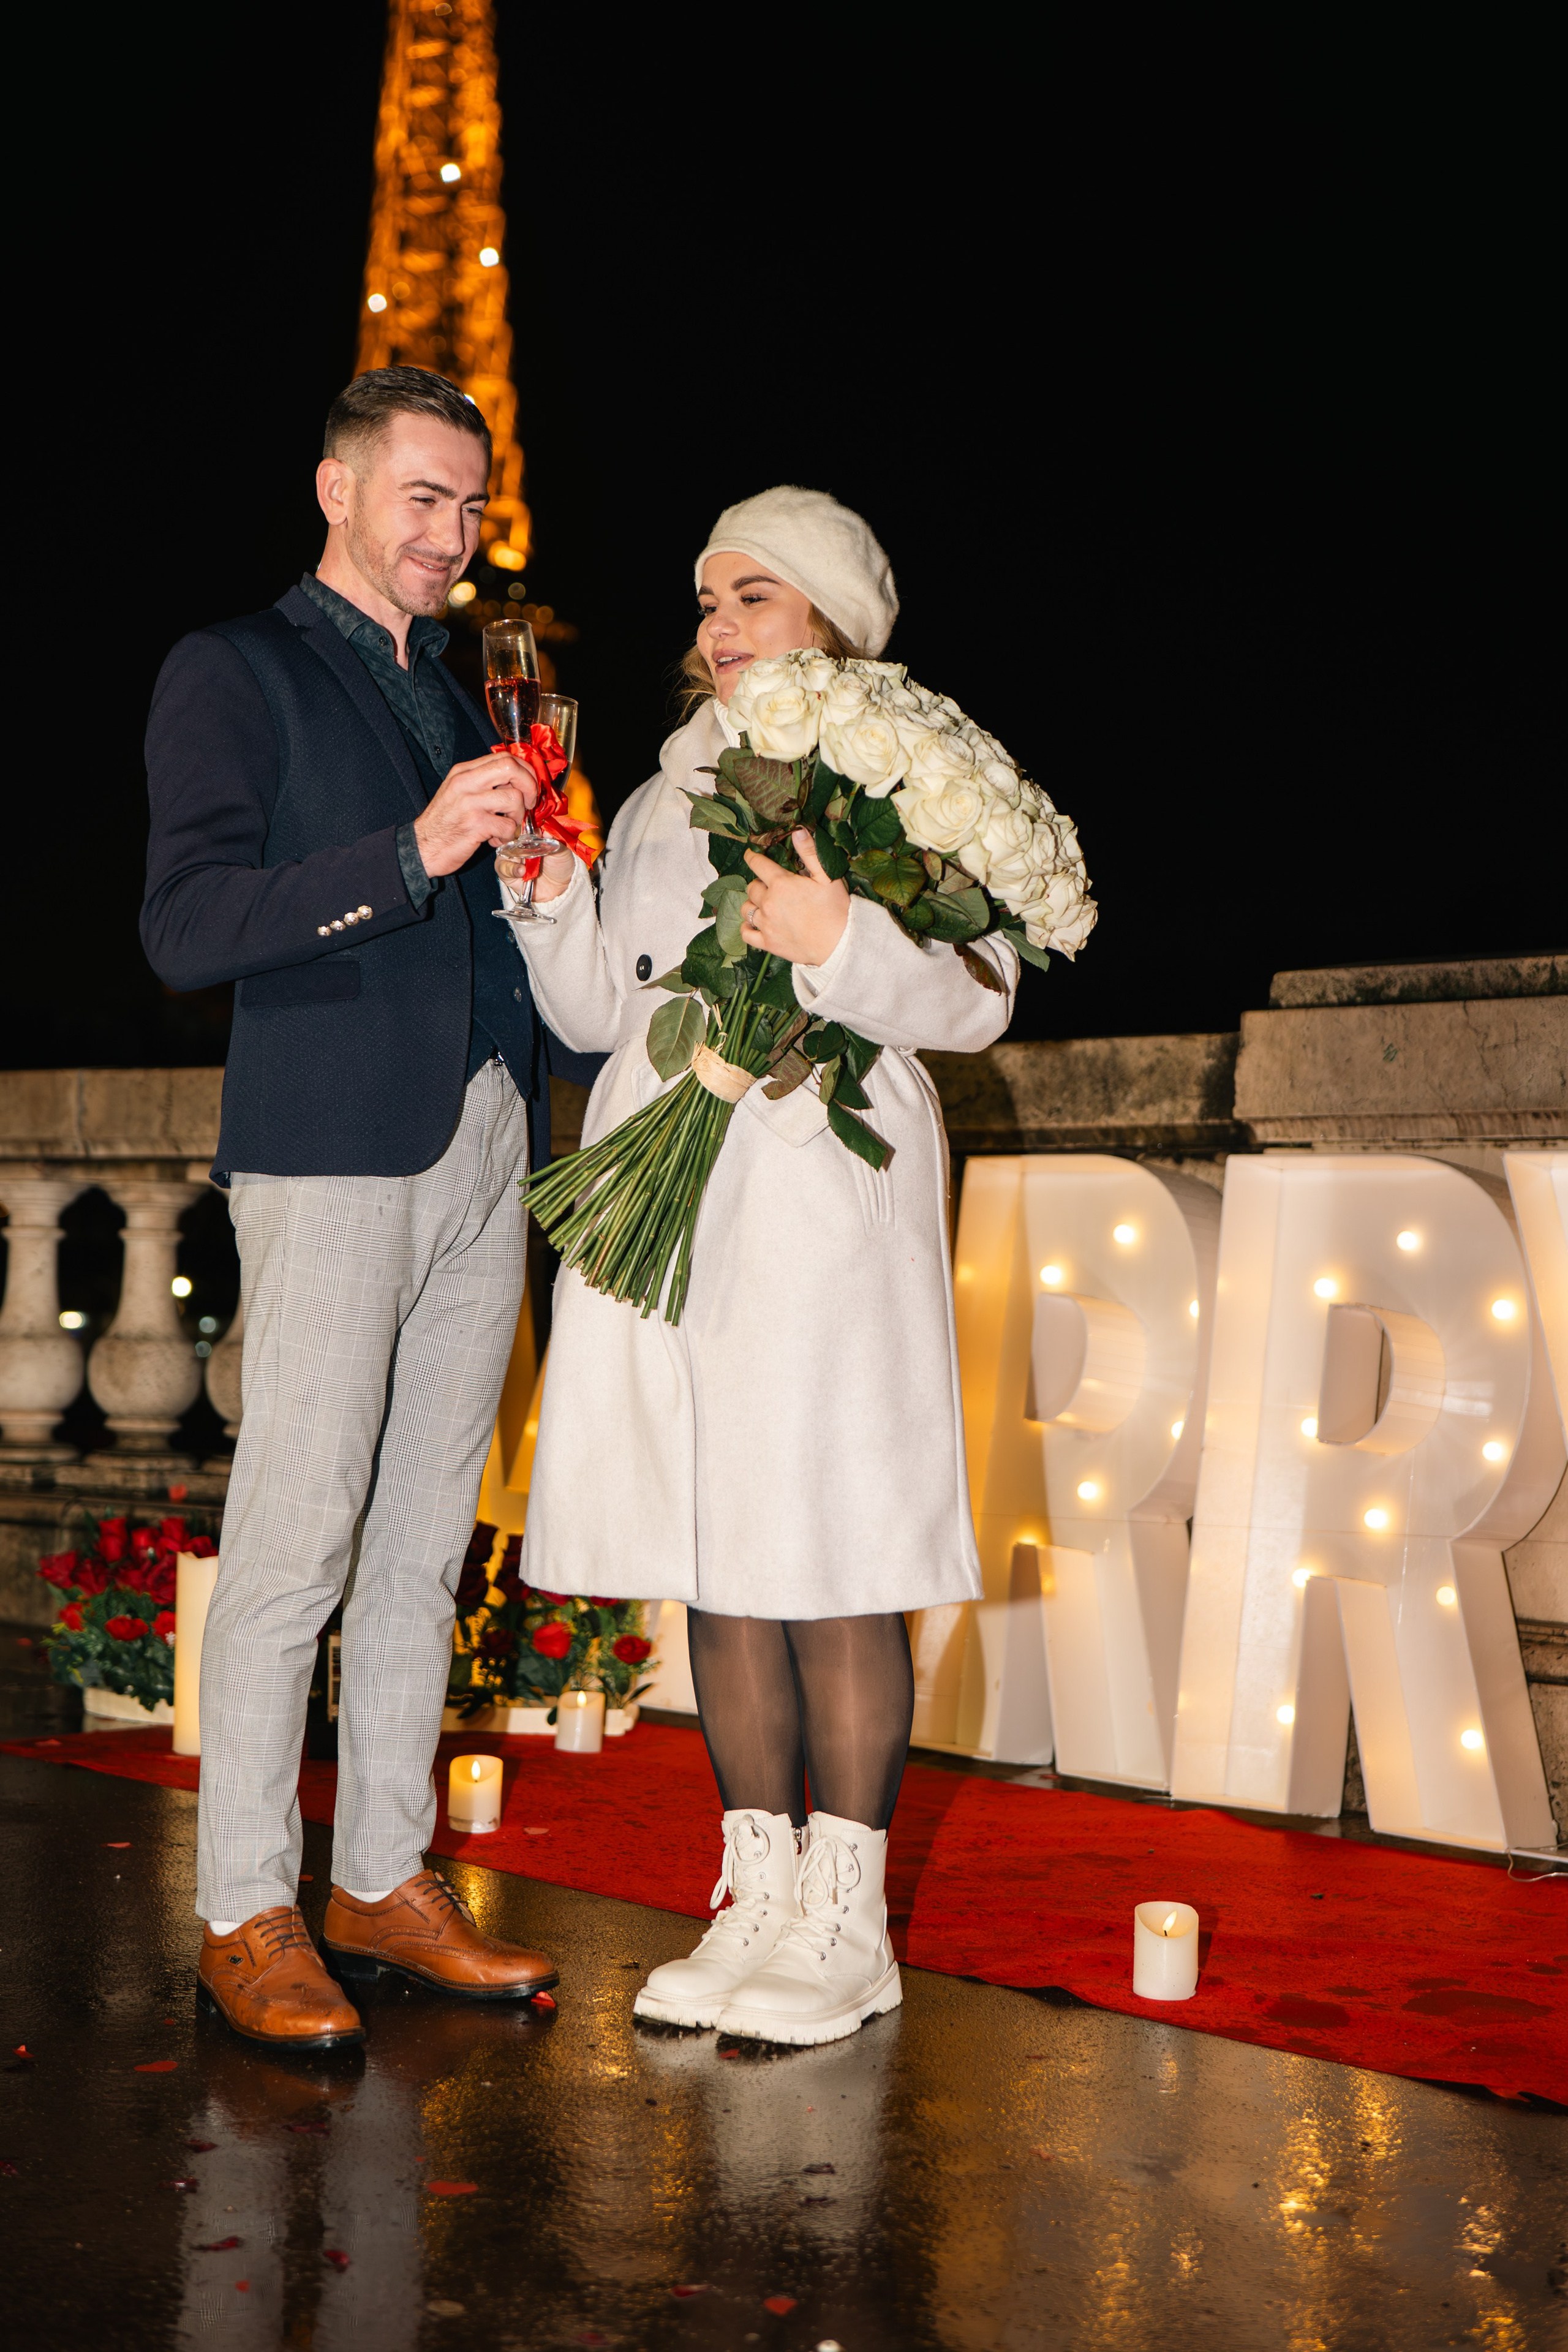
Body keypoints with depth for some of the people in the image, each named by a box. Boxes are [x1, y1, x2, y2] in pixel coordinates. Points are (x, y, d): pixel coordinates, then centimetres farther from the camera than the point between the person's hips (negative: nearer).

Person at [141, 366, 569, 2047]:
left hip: (484, 1150, 7)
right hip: (330, 1150, -7)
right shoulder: (236, 674, 1)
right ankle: (244, 1911, 3)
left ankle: (383, 1880, 18)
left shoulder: (458, 696, 23)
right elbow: (187, 928, -13)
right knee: (296, 1539, -7)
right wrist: (414, 854, -21)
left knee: (425, 1537, 9)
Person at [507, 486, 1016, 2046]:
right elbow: (597, 1011, 16)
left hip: (819, 1196, -6)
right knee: (716, 1570, 8)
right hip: (665, 1197, 6)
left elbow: (980, 997, -6)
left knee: (829, 1561, -4)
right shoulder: (664, 798, 20)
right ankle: (757, 1899, 17)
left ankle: (844, 1919, 6)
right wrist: (544, 892, 1)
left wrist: (846, 945, -21)